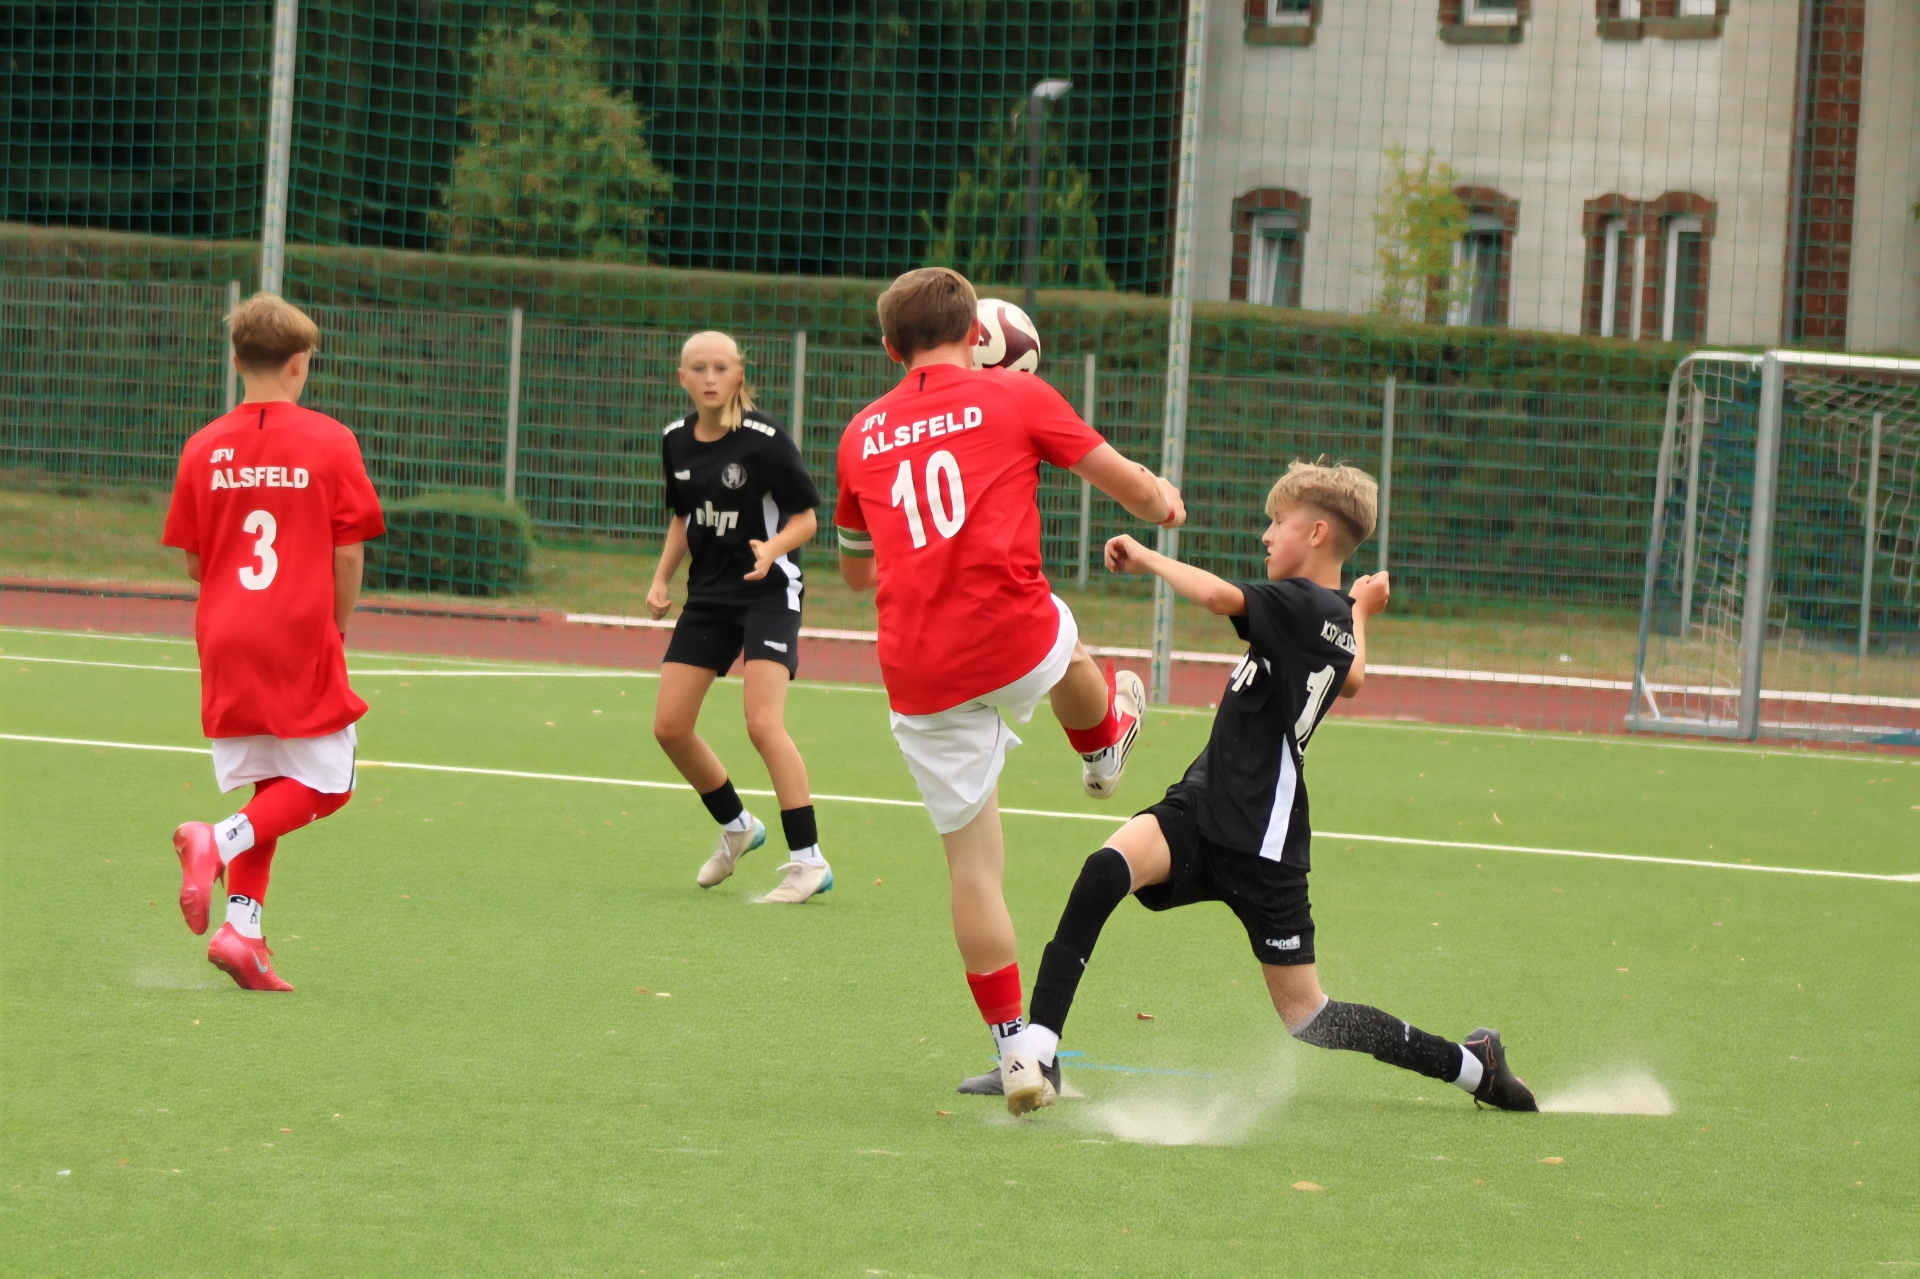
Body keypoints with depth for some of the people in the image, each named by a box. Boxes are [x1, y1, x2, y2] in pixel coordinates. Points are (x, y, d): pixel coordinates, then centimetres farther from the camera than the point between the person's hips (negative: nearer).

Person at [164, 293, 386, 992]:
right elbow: (348, 552, -6)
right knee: (323, 783, 4)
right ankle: (217, 842, -20)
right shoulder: (330, 442, -6)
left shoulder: (204, 447, 3)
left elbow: (192, 560, 7)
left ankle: (243, 930, 2)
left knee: (265, 785, 14)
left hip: (226, 643, 5)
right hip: (303, 642, -4)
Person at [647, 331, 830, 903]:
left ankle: (808, 859, -16)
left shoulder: (764, 440, -15)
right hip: (708, 594, 7)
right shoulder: (676, 440, 4)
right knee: (670, 727, 3)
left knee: (762, 722, -20)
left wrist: (773, 548, -29)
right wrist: (661, 578, 7)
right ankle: (736, 826, 27)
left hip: (768, 592, -7)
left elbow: (805, 517, -10)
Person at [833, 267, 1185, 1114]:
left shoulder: (863, 434, 15)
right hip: (1013, 638, -3)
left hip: (918, 678, 3)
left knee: (973, 860, 8)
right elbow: (1130, 485, 11)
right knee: (1068, 654, 35)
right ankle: (1104, 743, 66)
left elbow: (855, 569, 28)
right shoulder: (1014, 397, 4)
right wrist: (1163, 503, 35)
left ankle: (1013, 1049, 5)